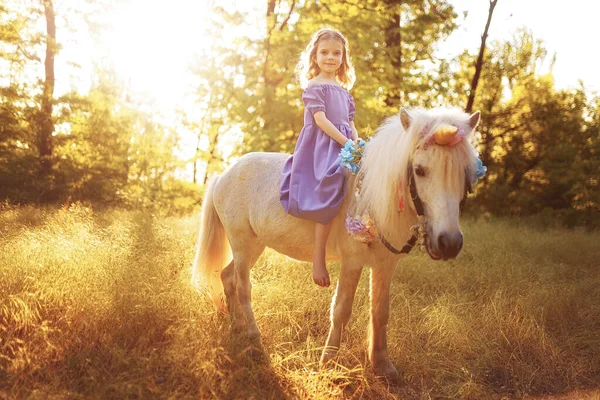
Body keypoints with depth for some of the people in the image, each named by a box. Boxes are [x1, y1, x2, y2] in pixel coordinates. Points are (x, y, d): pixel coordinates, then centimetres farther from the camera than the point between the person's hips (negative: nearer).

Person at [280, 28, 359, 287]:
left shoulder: (344, 91, 21)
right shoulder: (314, 86, -1)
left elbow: (350, 124, 19)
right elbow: (320, 119, -13)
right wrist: (346, 142, -21)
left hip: (344, 147, 9)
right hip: (320, 147, -9)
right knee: (330, 190, -26)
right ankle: (318, 258, -26)